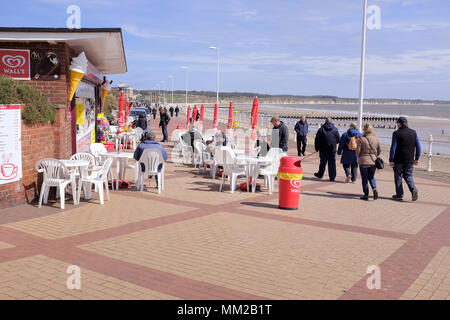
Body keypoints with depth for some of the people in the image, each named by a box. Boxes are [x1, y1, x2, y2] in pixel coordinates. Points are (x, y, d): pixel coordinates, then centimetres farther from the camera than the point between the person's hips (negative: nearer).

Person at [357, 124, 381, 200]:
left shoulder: (362, 139, -13)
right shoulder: (376, 139, -3)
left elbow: (358, 151, -11)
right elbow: (379, 150, 4)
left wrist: (360, 156, 9)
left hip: (364, 161, -3)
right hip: (373, 161, 3)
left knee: (364, 178, 8)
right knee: (371, 177, 20)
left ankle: (366, 195, 11)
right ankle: (374, 189, -3)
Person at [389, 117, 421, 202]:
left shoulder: (396, 133, -9)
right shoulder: (414, 133, 5)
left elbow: (393, 148, -12)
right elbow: (418, 147, 7)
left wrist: (391, 160, -7)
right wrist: (417, 159, 14)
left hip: (398, 160, -4)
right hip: (410, 160, 4)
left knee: (398, 177, 8)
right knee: (408, 176, 14)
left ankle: (399, 195, 11)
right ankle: (413, 189, -11)